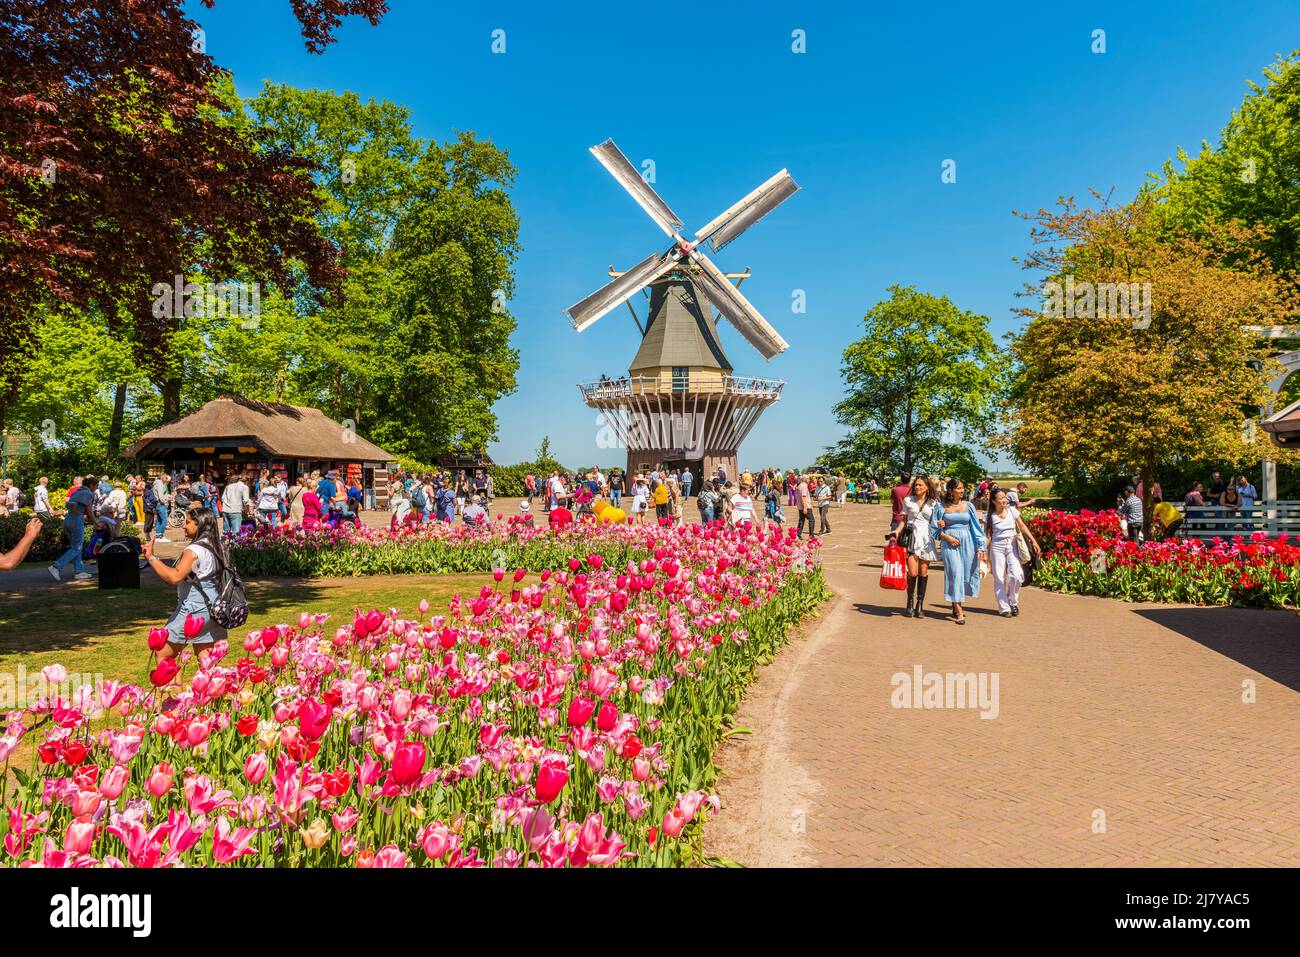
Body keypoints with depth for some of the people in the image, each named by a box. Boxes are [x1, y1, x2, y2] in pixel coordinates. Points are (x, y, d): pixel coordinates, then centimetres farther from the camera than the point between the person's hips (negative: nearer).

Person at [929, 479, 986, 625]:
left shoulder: (968, 506, 7)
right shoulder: (942, 507, 2)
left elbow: (976, 527, 8)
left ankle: (956, 606, 21)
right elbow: (934, 529, 7)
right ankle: (959, 612, -12)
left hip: (967, 543, 3)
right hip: (950, 544, -3)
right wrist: (947, 537, -9)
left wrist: (980, 547, 3)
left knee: (965, 575, 5)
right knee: (955, 574, -10)